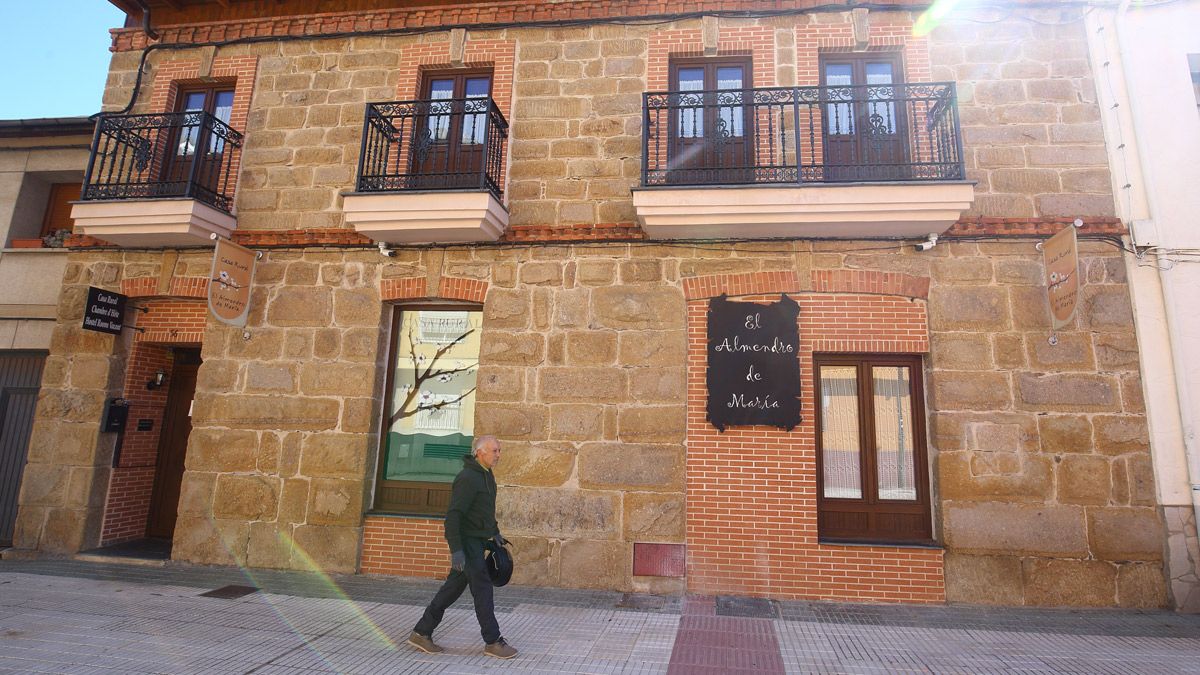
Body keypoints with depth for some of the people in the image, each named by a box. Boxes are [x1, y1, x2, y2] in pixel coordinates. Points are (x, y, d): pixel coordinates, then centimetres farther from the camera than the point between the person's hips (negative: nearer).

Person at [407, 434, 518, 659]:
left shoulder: (486, 475, 11)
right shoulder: (467, 478, -20)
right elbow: (453, 515, -24)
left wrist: (495, 532, 22)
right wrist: (456, 550, -27)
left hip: (478, 540, 9)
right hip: (466, 541, -9)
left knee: (453, 588, 13)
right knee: (482, 587, -4)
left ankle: (421, 632, 23)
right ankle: (493, 642, 6)